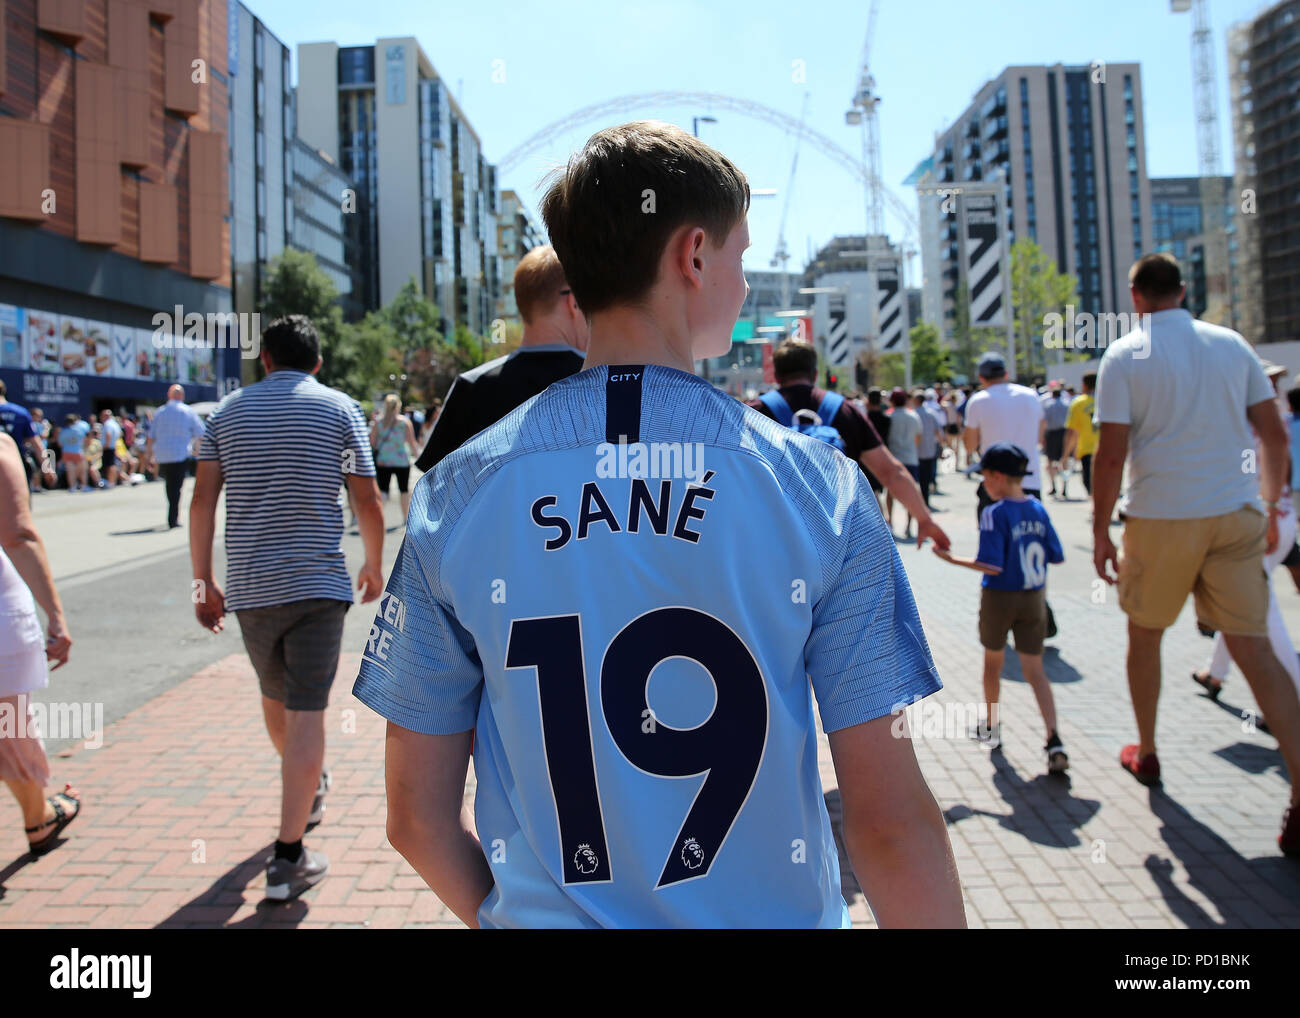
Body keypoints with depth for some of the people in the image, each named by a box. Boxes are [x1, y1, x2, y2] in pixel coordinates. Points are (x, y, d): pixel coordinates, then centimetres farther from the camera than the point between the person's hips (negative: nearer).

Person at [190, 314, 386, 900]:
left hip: (249, 586, 4)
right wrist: (374, 566, 14)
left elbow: (203, 501, 2)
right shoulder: (339, 408, 2)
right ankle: (288, 858, -3)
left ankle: (308, 789, 47)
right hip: (317, 584, -3)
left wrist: (203, 582, 7)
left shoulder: (229, 410, 8)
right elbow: (368, 503, -1)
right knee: (306, 713, -2)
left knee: (274, 697, 23)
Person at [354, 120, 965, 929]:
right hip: (772, 914, 0)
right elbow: (891, 822, -14)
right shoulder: (820, 488, -16)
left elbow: (417, 817, -5)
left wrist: (508, 915, 11)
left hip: (550, 915, 1)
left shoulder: (456, 497, -11)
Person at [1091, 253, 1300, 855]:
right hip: (1235, 515, 3)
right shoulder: (1231, 344, 7)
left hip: (1160, 518, -3)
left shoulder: (1125, 355, -5)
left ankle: (1146, 754, 31)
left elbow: (1112, 454, -11)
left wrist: (1100, 534, -5)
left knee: (1144, 634, 17)